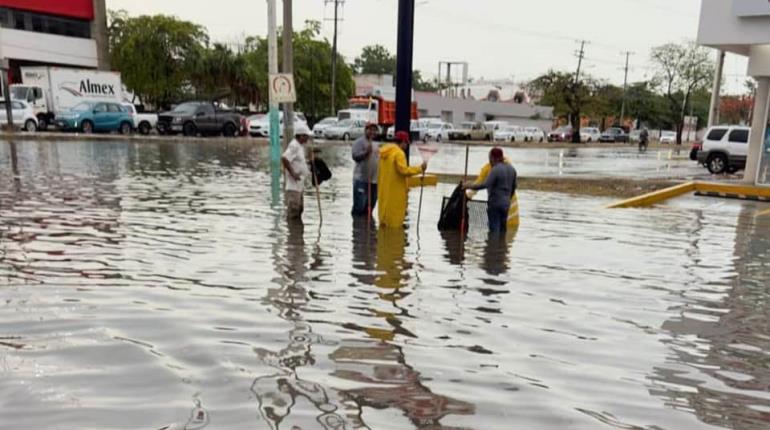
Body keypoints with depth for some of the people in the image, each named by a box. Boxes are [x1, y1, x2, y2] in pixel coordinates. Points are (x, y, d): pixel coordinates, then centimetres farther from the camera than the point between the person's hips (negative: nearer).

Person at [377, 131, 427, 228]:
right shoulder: (399, 153, -17)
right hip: (395, 191, -9)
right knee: (394, 218, -2)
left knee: (385, 213, 16)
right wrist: (420, 169, -17)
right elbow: (403, 170, -25)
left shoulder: (384, 151, 11)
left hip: (384, 190, 9)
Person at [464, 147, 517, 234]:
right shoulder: (511, 169, 9)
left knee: (494, 230, -4)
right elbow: (514, 187, 18)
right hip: (506, 203, 8)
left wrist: (470, 187, -22)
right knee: (502, 229, 15)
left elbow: (485, 184, -27)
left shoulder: (496, 170, -16)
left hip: (495, 203, -8)